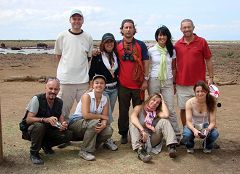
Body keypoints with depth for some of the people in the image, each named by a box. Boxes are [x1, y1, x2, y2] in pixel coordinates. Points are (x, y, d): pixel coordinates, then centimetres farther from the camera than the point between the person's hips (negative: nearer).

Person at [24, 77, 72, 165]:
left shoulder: (59, 102, -2)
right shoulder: (37, 99, -18)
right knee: (39, 126, -39)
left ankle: (46, 144, 9)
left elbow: (61, 119, 2)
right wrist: (45, 120, -39)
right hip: (32, 130, -5)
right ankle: (33, 153, -16)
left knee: (68, 134, -16)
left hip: (49, 130, 5)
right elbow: (28, 119, -23)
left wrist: (63, 125, -24)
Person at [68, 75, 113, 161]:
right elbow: (86, 115, -28)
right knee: (94, 123, -34)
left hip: (90, 126, 6)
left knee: (108, 130, -18)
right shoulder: (87, 96, -16)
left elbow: (105, 118, -6)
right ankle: (85, 151, -20)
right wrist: (100, 116, -16)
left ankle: (91, 145, 7)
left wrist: (103, 124, -30)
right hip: (75, 123, -5)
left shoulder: (105, 100, 1)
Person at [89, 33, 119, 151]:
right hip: (102, 89, -5)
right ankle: (107, 140, -1)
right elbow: (91, 73, -4)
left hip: (114, 89, 5)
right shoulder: (97, 57, -7)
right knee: (107, 116, -10)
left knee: (108, 114, 11)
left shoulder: (116, 55, 7)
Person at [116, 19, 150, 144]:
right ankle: (123, 134, 18)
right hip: (123, 84, 1)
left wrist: (145, 79, -2)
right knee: (123, 111, 7)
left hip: (138, 84, -1)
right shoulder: (117, 45, 5)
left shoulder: (141, 45, 3)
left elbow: (146, 62, 2)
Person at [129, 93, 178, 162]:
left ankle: (171, 146, -30)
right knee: (133, 124, -28)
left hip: (152, 140, 2)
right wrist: (142, 130, -36)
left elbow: (166, 115, -12)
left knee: (164, 121, -13)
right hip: (140, 139, -2)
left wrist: (162, 101, 1)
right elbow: (133, 117, -21)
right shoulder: (139, 108, 3)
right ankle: (140, 150, -47)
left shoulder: (157, 112, 13)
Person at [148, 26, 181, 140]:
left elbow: (173, 68, 12)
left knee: (170, 109, -4)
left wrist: (174, 83, 9)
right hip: (154, 80, 0)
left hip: (167, 81, 1)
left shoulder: (172, 51, 7)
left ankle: (177, 135, 4)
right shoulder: (151, 50, 2)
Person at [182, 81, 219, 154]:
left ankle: (207, 146, 6)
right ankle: (190, 146, 4)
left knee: (215, 134, -32)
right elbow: (188, 121, -22)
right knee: (187, 134, -35)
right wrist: (194, 130, -43)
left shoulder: (211, 103, -16)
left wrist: (208, 129, -40)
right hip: (192, 126, -1)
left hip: (205, 126, 1)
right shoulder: (190, 103, -19)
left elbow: (212, 122, -17)